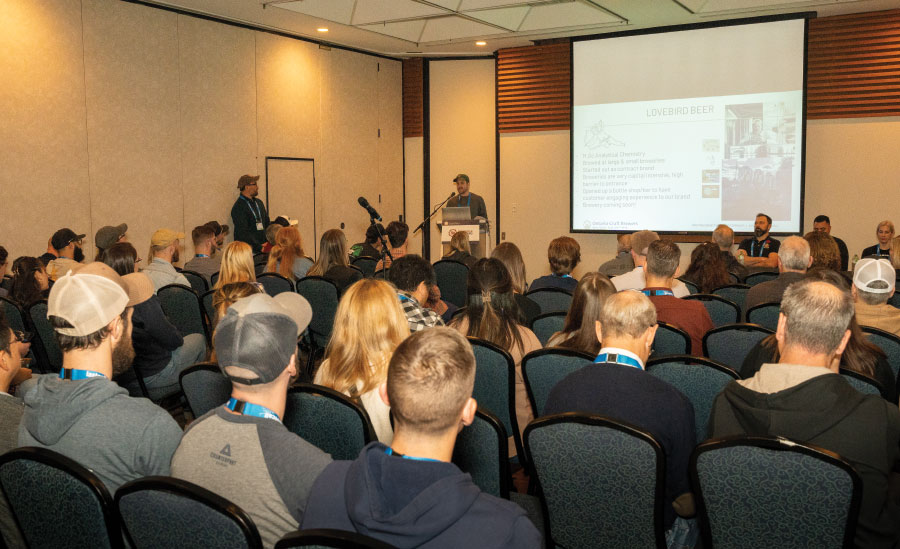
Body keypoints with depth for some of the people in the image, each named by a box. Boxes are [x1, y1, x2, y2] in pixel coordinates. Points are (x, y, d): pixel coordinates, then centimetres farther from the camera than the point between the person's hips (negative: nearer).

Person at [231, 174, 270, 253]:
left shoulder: (259, 202, 15)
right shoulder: (238, 207, -10)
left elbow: (267, 223, 21)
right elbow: (243, 233, -16)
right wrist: (259, 247, -18)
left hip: (262, 246, 6)